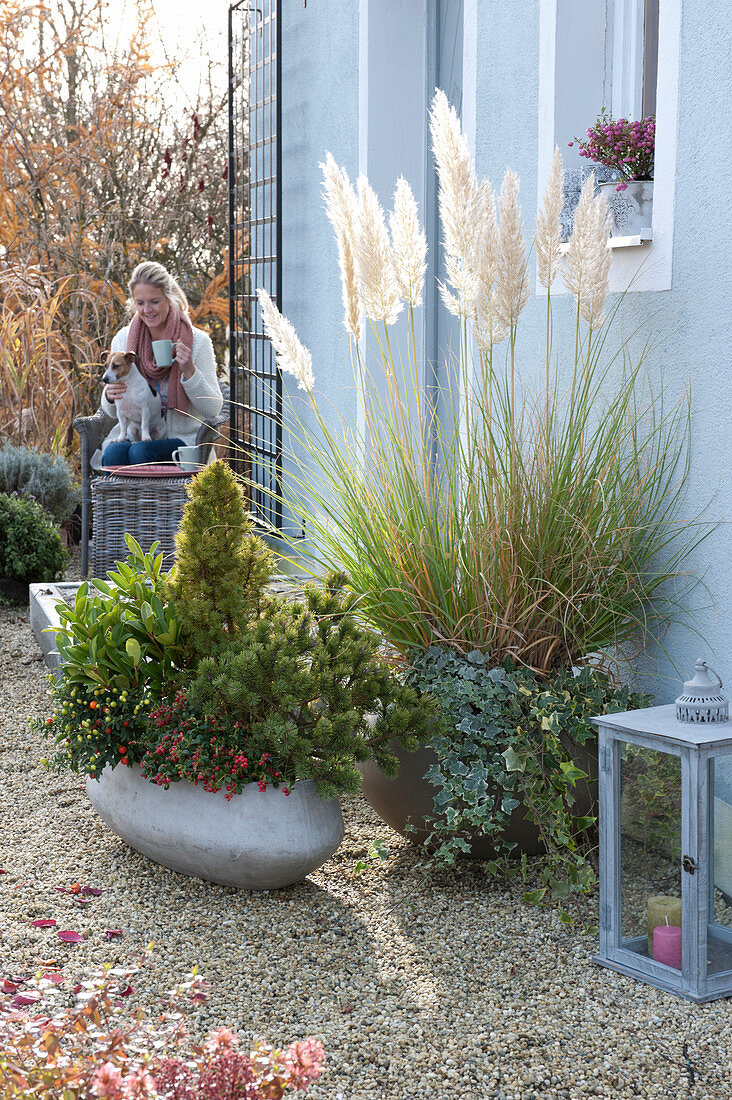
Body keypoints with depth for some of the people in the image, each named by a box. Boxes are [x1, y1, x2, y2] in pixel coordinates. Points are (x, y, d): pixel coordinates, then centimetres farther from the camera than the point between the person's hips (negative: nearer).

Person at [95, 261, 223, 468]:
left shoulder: (198, 341, -3)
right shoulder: (123, 340, 6)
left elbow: (213, 410, -5)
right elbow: (113, 412, 11)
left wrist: (189, 370, -20)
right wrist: (110, 395, -13)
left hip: (181, 438, -3)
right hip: (133, 433, 3)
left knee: (142, 452, -34)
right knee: (114, 454, -32)